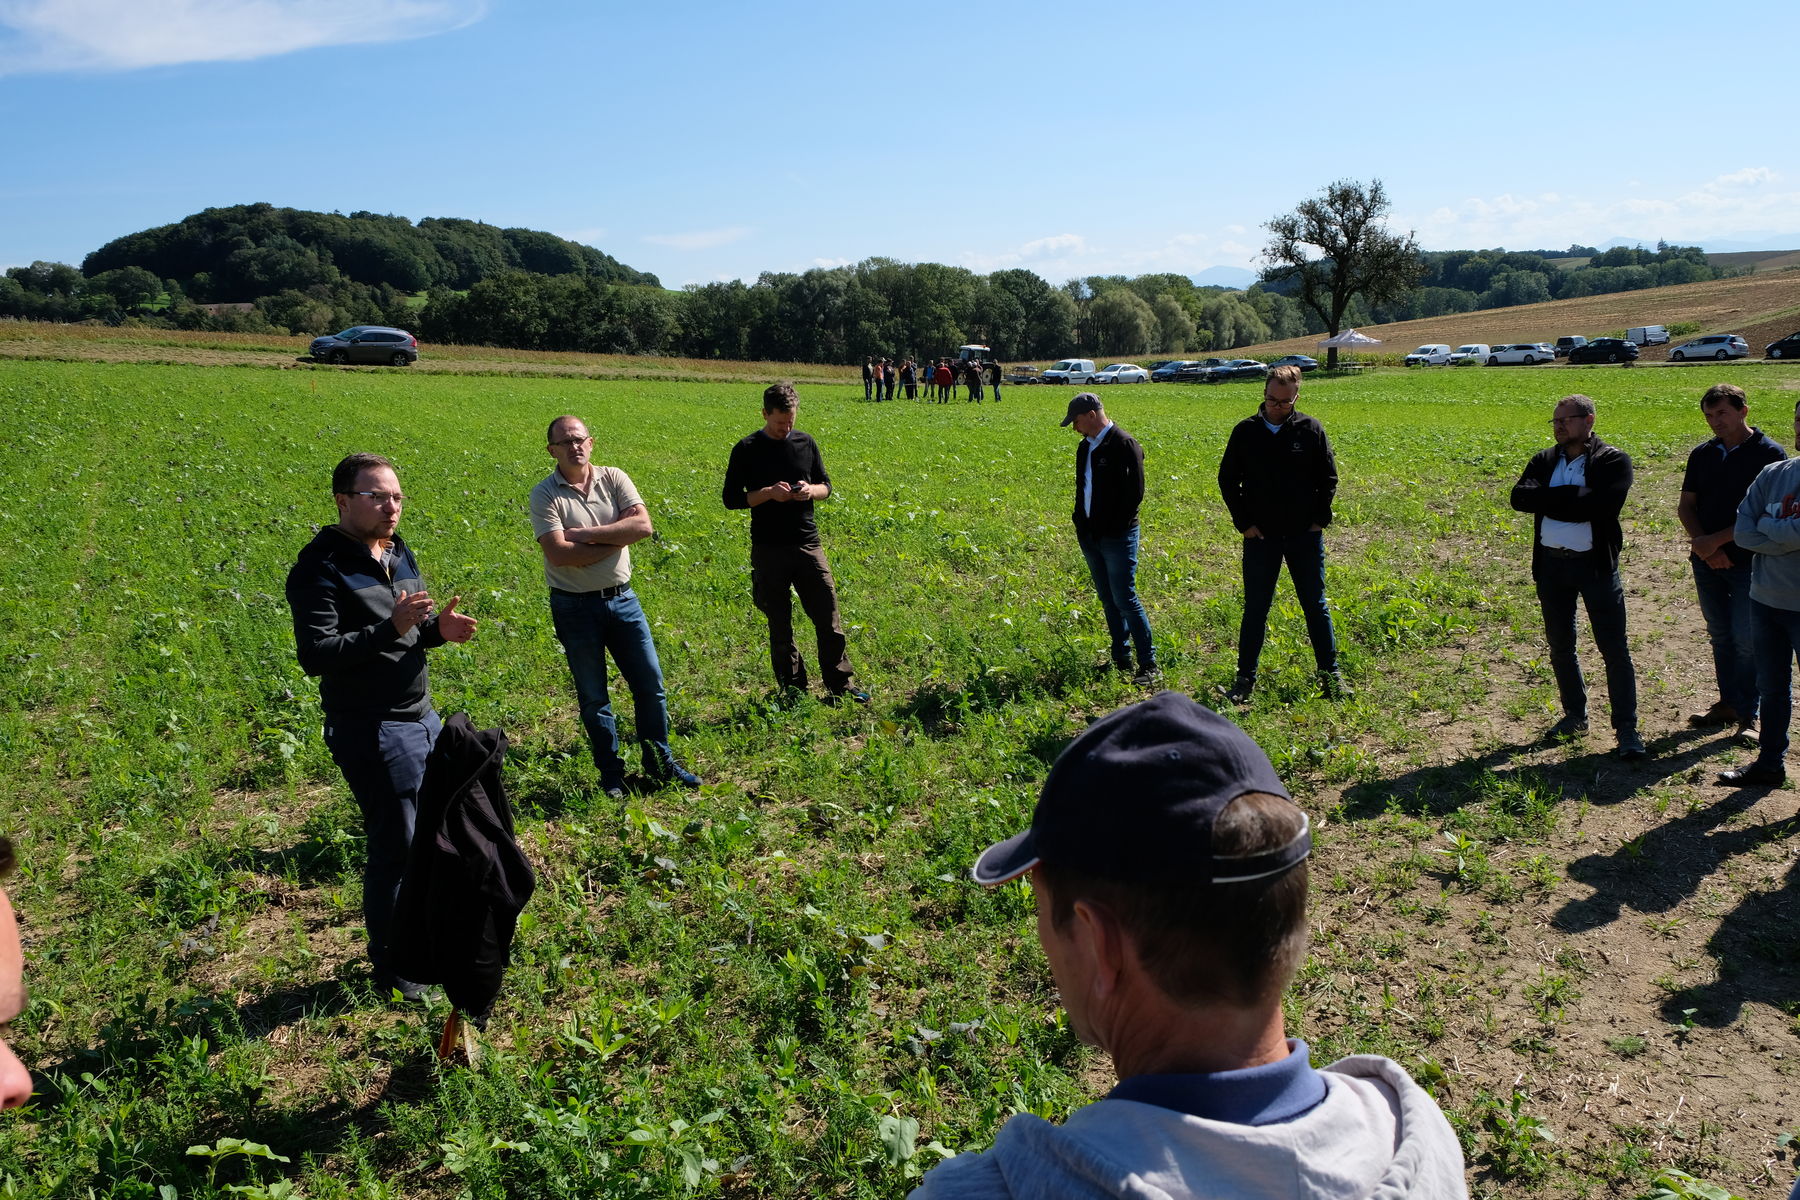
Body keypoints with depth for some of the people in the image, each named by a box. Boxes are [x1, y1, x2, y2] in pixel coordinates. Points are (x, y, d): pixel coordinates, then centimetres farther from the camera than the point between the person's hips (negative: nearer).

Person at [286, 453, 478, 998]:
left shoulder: (399, 553, 9)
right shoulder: (320, 569, -16)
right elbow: (315, 655, -24)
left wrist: (438, 629, -3)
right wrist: (390, 629, -33)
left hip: (422, 717, 9)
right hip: (373, 731, -8)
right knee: (396, 848, 0)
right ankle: (393, 967, 18)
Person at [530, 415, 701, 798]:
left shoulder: (614, 479, 0)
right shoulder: (545, 495, -9)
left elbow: (644, 525, -14)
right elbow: (558, 553, -21)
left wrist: (587, 534, -18)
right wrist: (617, 538, -14)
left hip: (622, 598, 3)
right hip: (574, 606, -3)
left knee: (650, 685, 8)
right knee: (593, 698, 9)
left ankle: (660, 764, 25)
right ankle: (611, 776, 24)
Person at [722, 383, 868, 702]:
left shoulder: (806, 442, 6)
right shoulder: (746, 450, -3)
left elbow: (826, 485, 14)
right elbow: (731, 498, -3)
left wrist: (811, 490, -9)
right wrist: (769, 493, -18)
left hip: (808, 544, 2)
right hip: (768, 551, -2)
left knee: (829, 618, 1)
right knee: (780, 626, 7)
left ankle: (841, 686, 12)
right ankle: (793, 691, 18)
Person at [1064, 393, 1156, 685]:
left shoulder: (1125, 445, -13)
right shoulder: (1085, 446, 12)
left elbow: (1134, 492, -15)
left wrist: (1114, 528, -14)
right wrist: (1081, 523, 10)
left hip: (1117, 538, -8)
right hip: (1090, 537, 8)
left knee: (1125, 600, -8)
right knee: (1108, 601, 13)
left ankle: (1148, 664, 1)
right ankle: (1121, 659, 22)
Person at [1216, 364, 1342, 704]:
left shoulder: (1311, 430, -1)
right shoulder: (1245, 431, 0)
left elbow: (1328, 478, 5)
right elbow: (1227, 480, 5)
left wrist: (1319, 519, -4)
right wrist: (1243, 522, -2)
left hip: (1305, 536, 0)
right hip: (1261, 537, 0)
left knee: (1316, 606, 8)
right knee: (1255, 609, 5)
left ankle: (1330, 674, 19)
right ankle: (1245, 679, 13)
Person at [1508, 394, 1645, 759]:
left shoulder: (1613, 461, -6)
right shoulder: (1543, 461, 8)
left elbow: (1602, 506, -24)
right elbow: (1520, 497, -10)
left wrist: (1551, 501, -14)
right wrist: (1573, 495, -17)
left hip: (1596, 564, -5)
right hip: (1551, 565, 5)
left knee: (1614, 649, -2)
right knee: (1560, 647, 15)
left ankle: (1626, 728, 5)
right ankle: (1575, 715, 30)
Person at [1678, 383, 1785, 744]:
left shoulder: (1769, 454, -8)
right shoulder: (1702, 454, 8)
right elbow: (1686, 506, 8)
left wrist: (1717, 540, -16)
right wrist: (1703, 544, -8)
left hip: (1750, 561, -5)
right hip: (1707, 561, 5)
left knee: (1747, 639, -3)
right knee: (1720, 636, 12)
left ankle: (1748, 715, 6)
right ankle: (1728, 703, 23)